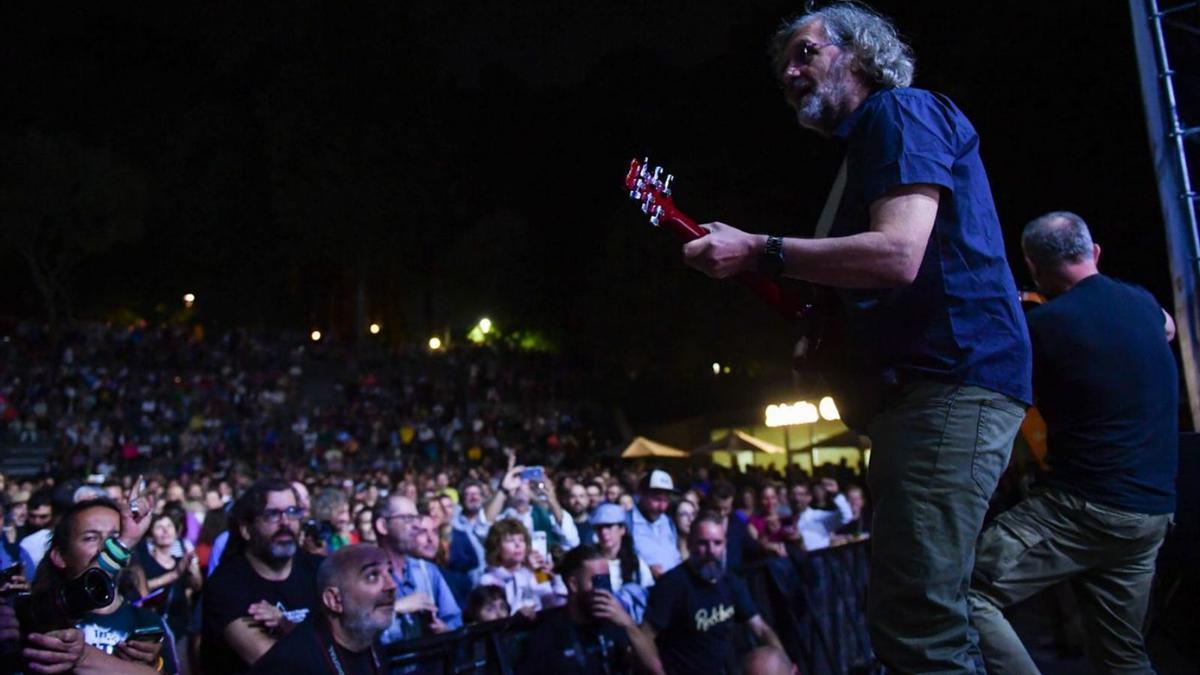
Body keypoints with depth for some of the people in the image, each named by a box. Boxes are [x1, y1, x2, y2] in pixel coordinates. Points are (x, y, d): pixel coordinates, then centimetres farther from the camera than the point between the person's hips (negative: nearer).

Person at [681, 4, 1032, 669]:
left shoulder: (902, 112, -3)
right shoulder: (866, 144, 26)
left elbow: (897, 255, -20)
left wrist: (758, 252, -15)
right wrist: (821, 327, 13)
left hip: (951, 376, -11)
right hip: (911, 383, 11)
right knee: (933, 612, 17)